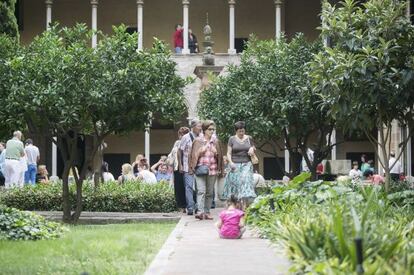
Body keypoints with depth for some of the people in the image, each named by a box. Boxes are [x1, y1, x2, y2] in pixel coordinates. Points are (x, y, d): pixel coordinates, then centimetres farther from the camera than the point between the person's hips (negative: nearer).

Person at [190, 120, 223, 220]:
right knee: (201, 191, -15)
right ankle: (201, 212, -24)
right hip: (200, 169, -3)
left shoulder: (216, 141, 12)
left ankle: (207, 212, 11)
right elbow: (195, 155, 6)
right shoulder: (198, 141, 4)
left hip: (212, 169, 3)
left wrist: (215, 153, -3)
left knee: (210, 192, 6)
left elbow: (219, 156, 16)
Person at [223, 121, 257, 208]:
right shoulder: (232, 139, 4)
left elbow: (253, 148, 21)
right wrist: (230, 162, -14)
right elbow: (229, 153, 3)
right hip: (235, 165, -1)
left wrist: (252, 149, -4)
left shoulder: (249, 138, 9)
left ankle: (245, 206, -16)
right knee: (234, 183, -4)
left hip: (246, 164, 1)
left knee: (246, 181, -13)